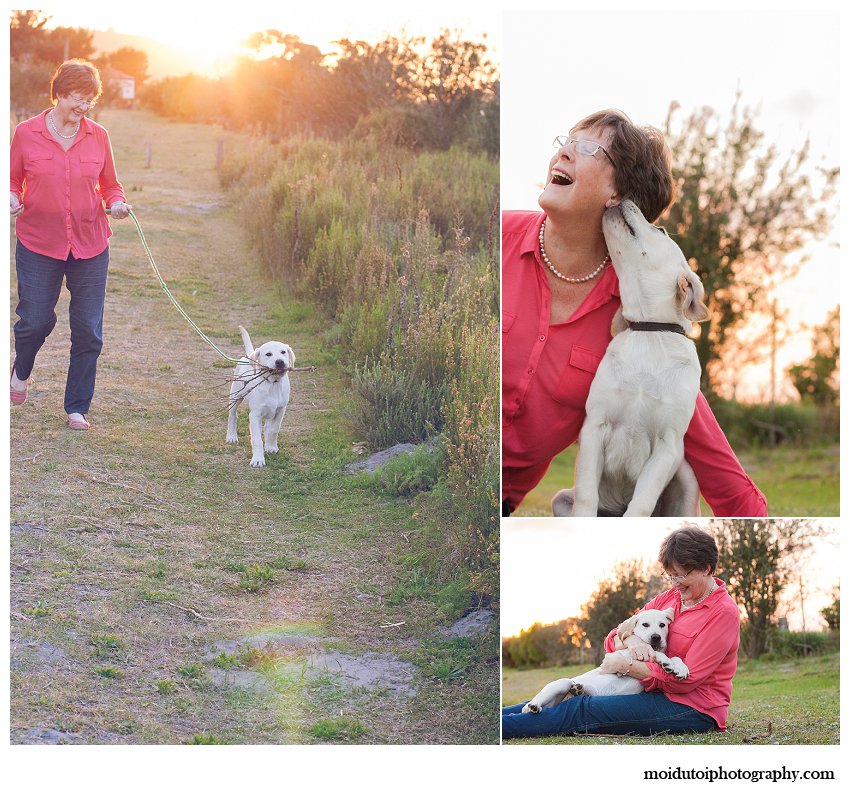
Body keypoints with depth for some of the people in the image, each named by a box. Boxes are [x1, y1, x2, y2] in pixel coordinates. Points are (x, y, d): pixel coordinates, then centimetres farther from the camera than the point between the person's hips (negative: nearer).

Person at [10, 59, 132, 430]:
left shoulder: (97, 136, 4)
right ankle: (21, 370, 37)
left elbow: (110, 185, 13)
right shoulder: (27, 133, -1)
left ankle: (77, 408, 16)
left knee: (88, 331, 2)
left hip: (90, 246, 2)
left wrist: (117, 202, -9)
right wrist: (12, 198, -14)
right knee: (36, 320, 1)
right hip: (38, 244, -2)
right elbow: (13, 179, 8)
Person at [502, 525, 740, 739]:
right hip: (658, 694, 8)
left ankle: (501, 726, -27)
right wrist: (631, 640, -14)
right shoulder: (669, 598, 14)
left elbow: (687, 679, -17)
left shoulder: (724, 612, -10)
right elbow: (612, 639, 11)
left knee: (584, 711, -22)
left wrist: (626, 665, -14)